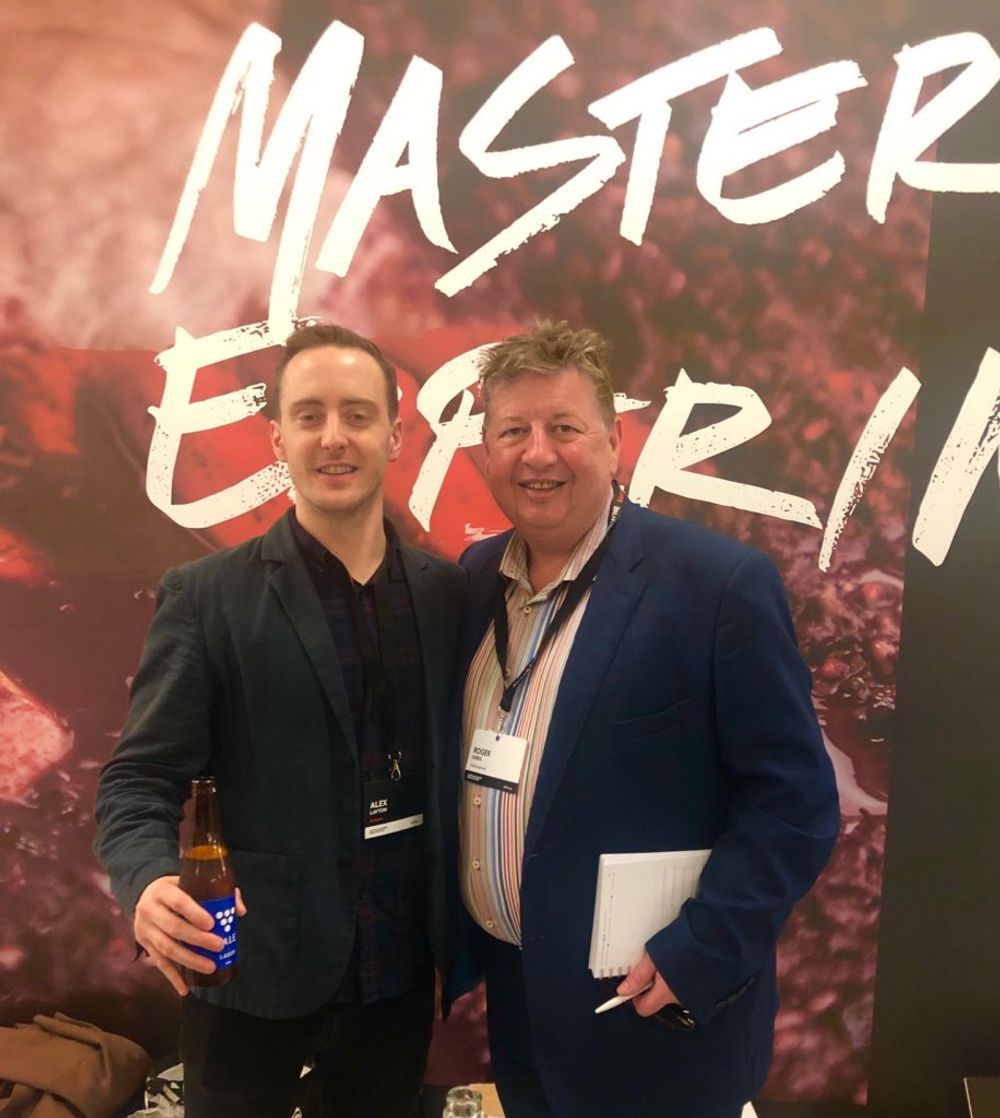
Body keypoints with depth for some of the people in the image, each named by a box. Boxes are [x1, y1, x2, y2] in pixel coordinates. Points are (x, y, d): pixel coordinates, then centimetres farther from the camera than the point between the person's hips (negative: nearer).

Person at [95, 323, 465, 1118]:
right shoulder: (206, 597, -9)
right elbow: (140, 780, -9)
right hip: (251, 974, -2)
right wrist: (150, 882, -29)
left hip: (400, 972, 3)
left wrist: (468, 948, 3)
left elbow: (457, 768, 4)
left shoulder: (449, 591, -1)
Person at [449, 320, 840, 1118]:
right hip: (513, 991, 6)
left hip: (654, 1012, -5)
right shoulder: (475, 577, 0)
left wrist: (697, 958, -19)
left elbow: (794, 798, -15)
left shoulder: (719, 582, -18)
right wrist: (459, 944, 8)